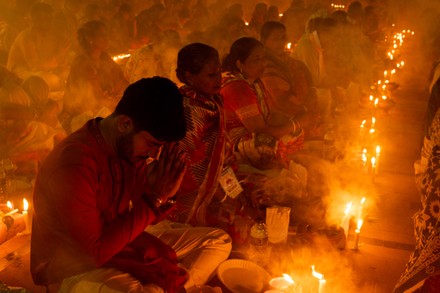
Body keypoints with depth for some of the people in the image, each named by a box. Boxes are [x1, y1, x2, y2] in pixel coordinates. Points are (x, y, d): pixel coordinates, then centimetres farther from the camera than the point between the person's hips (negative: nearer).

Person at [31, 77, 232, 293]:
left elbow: (141, 217, 7)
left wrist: (162, 194, -15)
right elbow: (98, 252, -25)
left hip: (118, 241, 8)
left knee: (218, 240, 5)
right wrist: (154, 199, -23)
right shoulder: (73, 164, -26)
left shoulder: (132, 147, -3)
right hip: (72, 267, -8)